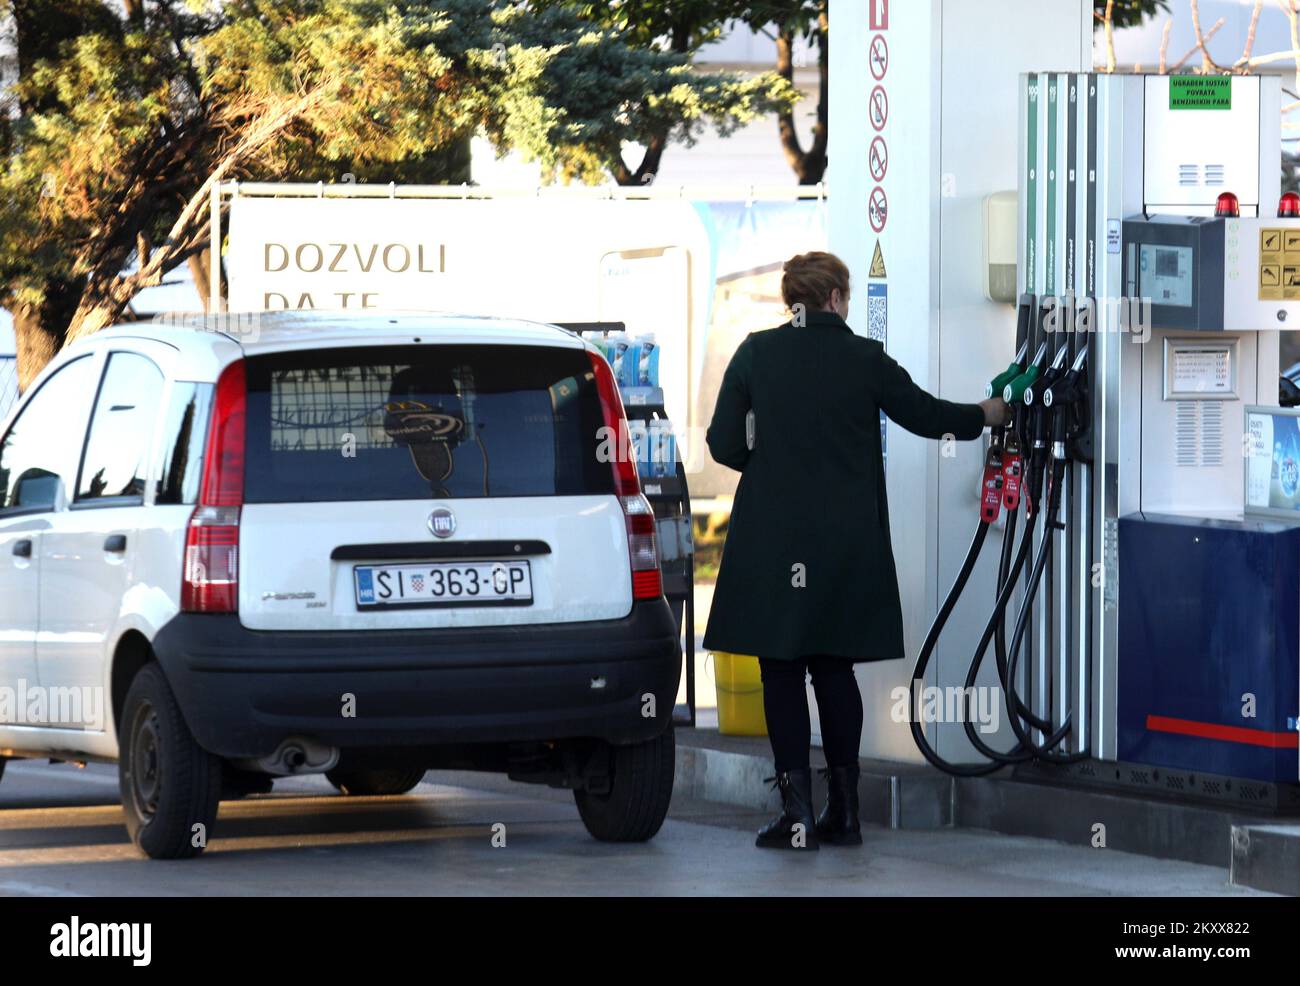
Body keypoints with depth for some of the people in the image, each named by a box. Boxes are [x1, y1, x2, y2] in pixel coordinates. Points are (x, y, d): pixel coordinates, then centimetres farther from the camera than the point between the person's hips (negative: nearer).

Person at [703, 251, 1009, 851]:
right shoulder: (864, 358, -1)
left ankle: (797, 813, -4)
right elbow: (926, 416, 11)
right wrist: (989, 415, 30)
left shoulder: (756, 353, -2)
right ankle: (843, 812, 12)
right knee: (834, 666, 11)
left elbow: (724, 444, -1)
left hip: (772, 535, -1)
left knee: (781, 669, 2)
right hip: (847, 538, 1)